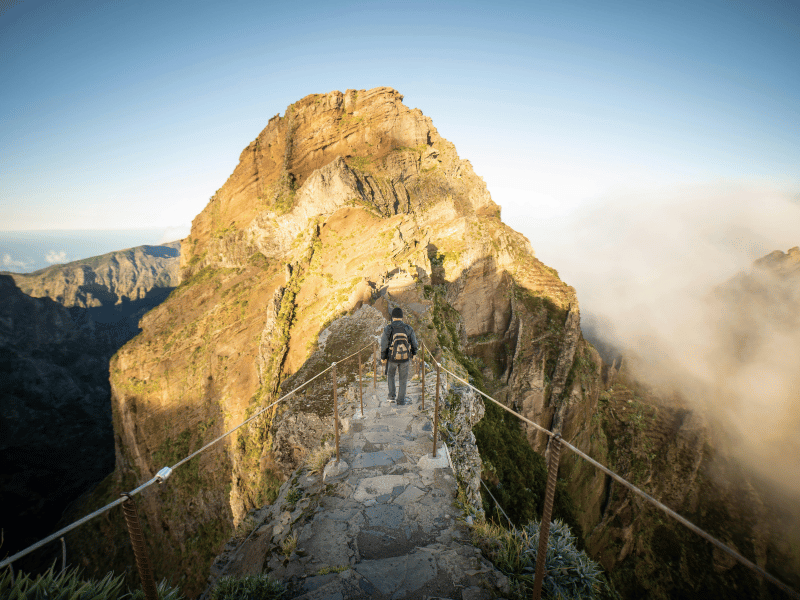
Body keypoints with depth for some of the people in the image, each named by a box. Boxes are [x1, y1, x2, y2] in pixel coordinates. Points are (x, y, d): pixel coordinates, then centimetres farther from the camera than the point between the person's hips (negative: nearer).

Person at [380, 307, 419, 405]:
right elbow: (414, 344, -2)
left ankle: (391, 395, 26)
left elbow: (383, 346, -12)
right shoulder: (408, 328, -12)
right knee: (403, 379, 17)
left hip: (393, 358, 0)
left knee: (390, 374, 28)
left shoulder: (387, 329, -16)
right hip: (405, 359, 0)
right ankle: (401, 400, 24)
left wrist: (383, 358, 5)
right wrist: (414, 352, 19)